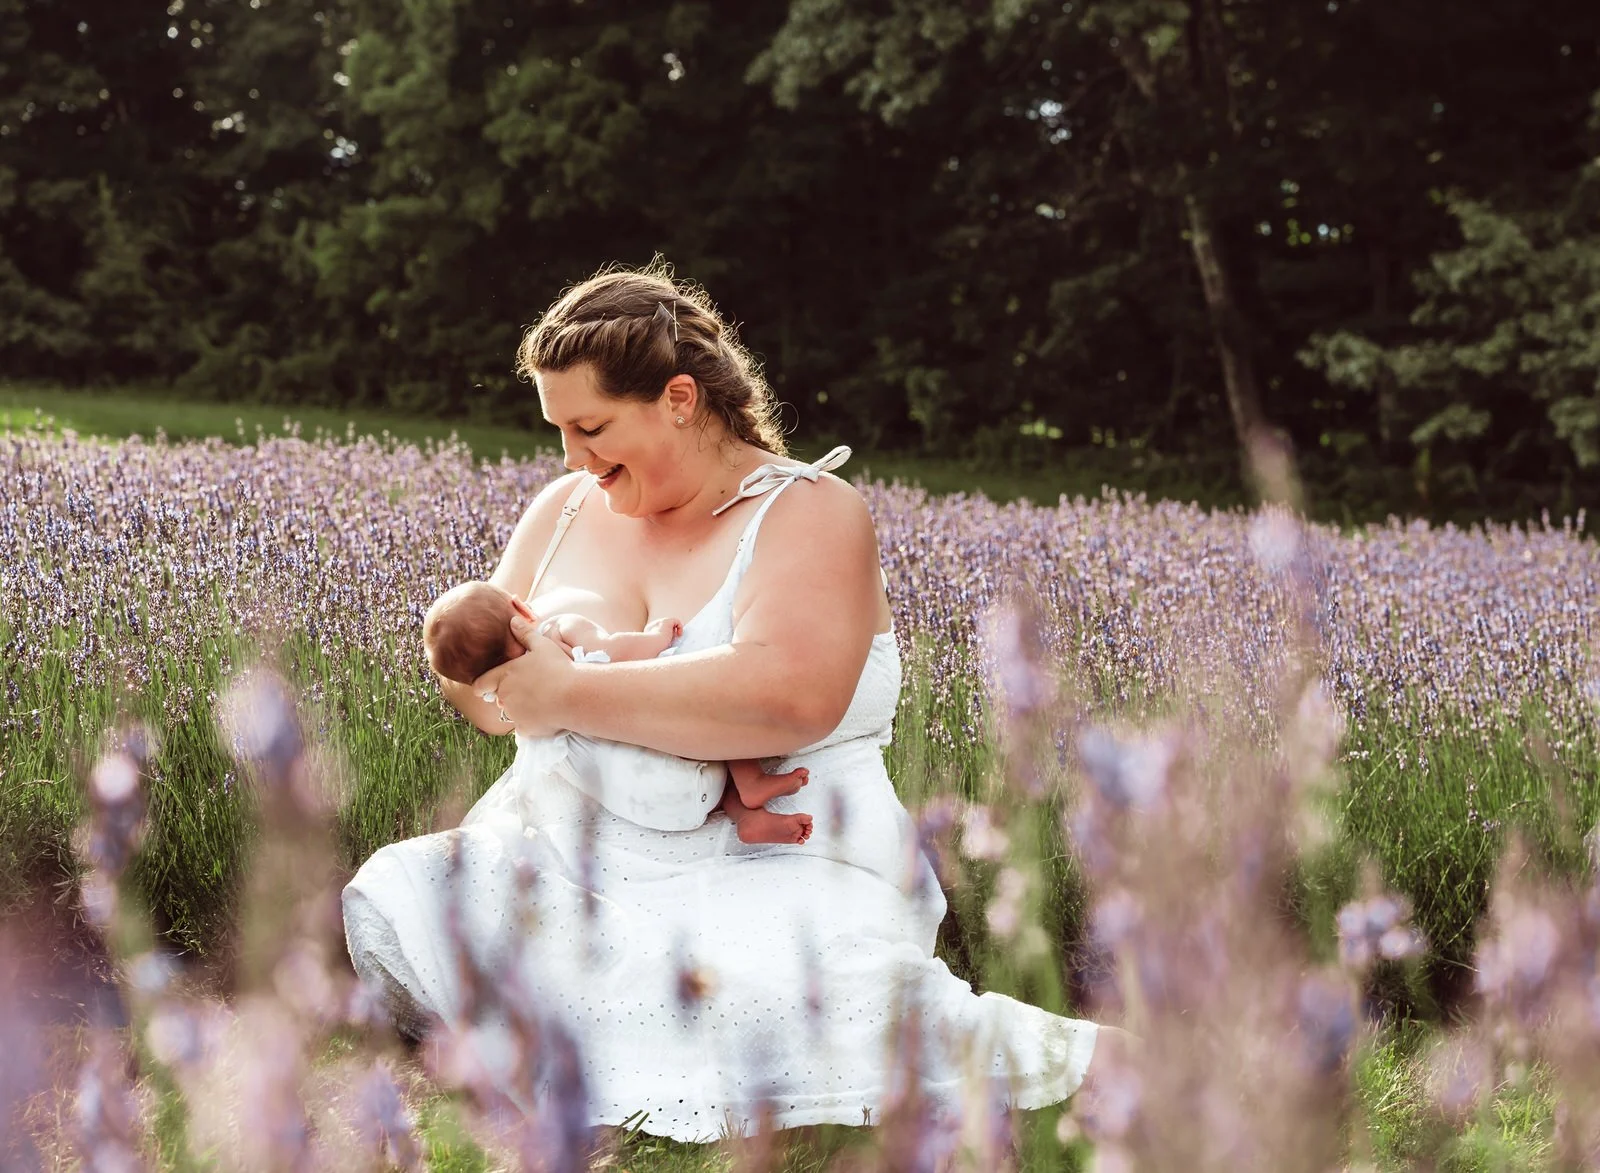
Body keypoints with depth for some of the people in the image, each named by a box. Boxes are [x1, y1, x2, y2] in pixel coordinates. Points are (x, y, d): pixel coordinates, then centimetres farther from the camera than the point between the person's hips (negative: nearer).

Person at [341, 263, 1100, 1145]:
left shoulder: (809, 514, -4)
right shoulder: (566, 511, 15)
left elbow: (788, 694, -24)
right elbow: (475, 685, 17)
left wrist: (569, 694, -19)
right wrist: (485, 668, -8)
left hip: (774, 867, -6)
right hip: (568, 864, 6)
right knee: (386, 905, -22)